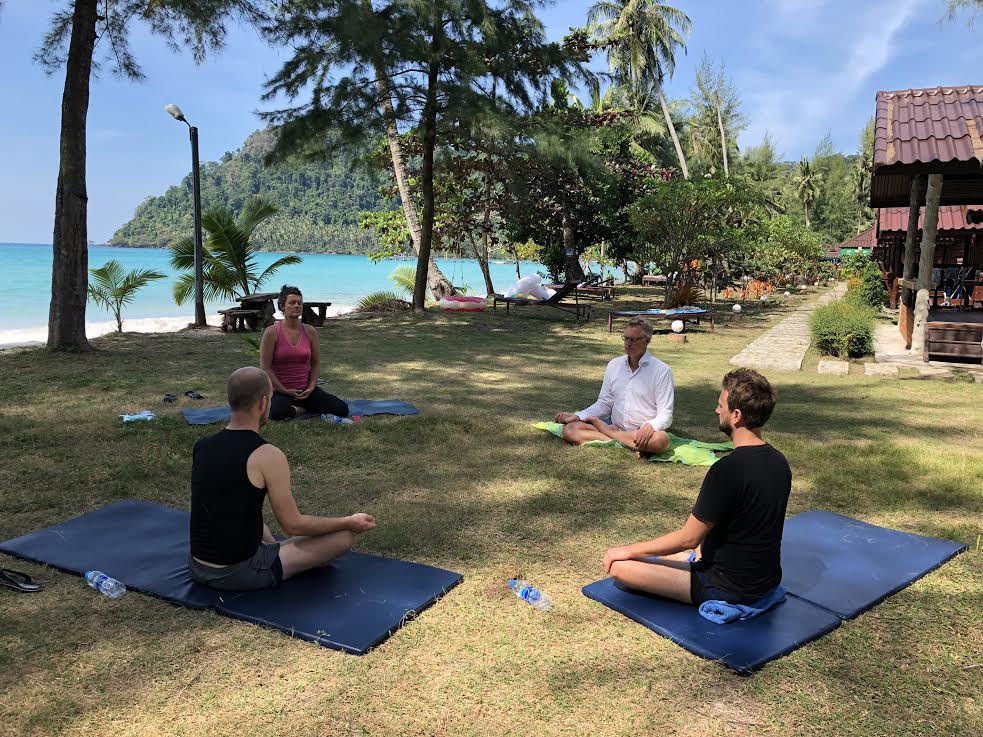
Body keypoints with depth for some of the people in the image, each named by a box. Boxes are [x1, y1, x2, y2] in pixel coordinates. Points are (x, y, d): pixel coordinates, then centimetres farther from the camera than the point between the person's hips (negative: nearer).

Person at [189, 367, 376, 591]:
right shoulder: (268, 456, -19)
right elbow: (293, 525, -13)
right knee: (345, 536, -2)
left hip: (198, 569, 8)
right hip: (240, 575, -8)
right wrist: (350, 522, 1)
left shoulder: (201, 447, 2)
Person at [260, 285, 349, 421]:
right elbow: (266, 368, -9)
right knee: (279, 414, -39)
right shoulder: (272, 332, -8)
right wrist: (284, 391, -12)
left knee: (342, 409, -12)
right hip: (280, 391, -4)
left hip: (305, 390, 4)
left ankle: (299, 407, 3)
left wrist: (311, 387, -4)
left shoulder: (310, 331, 4)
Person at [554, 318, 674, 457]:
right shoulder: (614, 365, 9)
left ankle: (606, 430, -16)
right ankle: (632, 447, -22)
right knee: (569, 429, -17)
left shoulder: (662, 371, -6)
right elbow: (604, 404, 12)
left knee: (661, 439, -38)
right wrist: (577, 416, -3)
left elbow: (665, 414, -9)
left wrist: (649, 427, -31)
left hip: (642, 432, -3)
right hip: (614, 425, 4)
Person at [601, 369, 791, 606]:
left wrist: (628, 551, -9)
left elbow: (688, 538, -21)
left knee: (618, 565, -11)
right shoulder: (779, 462, -2)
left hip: (728, 587, -8)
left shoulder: (728, 470, -29)